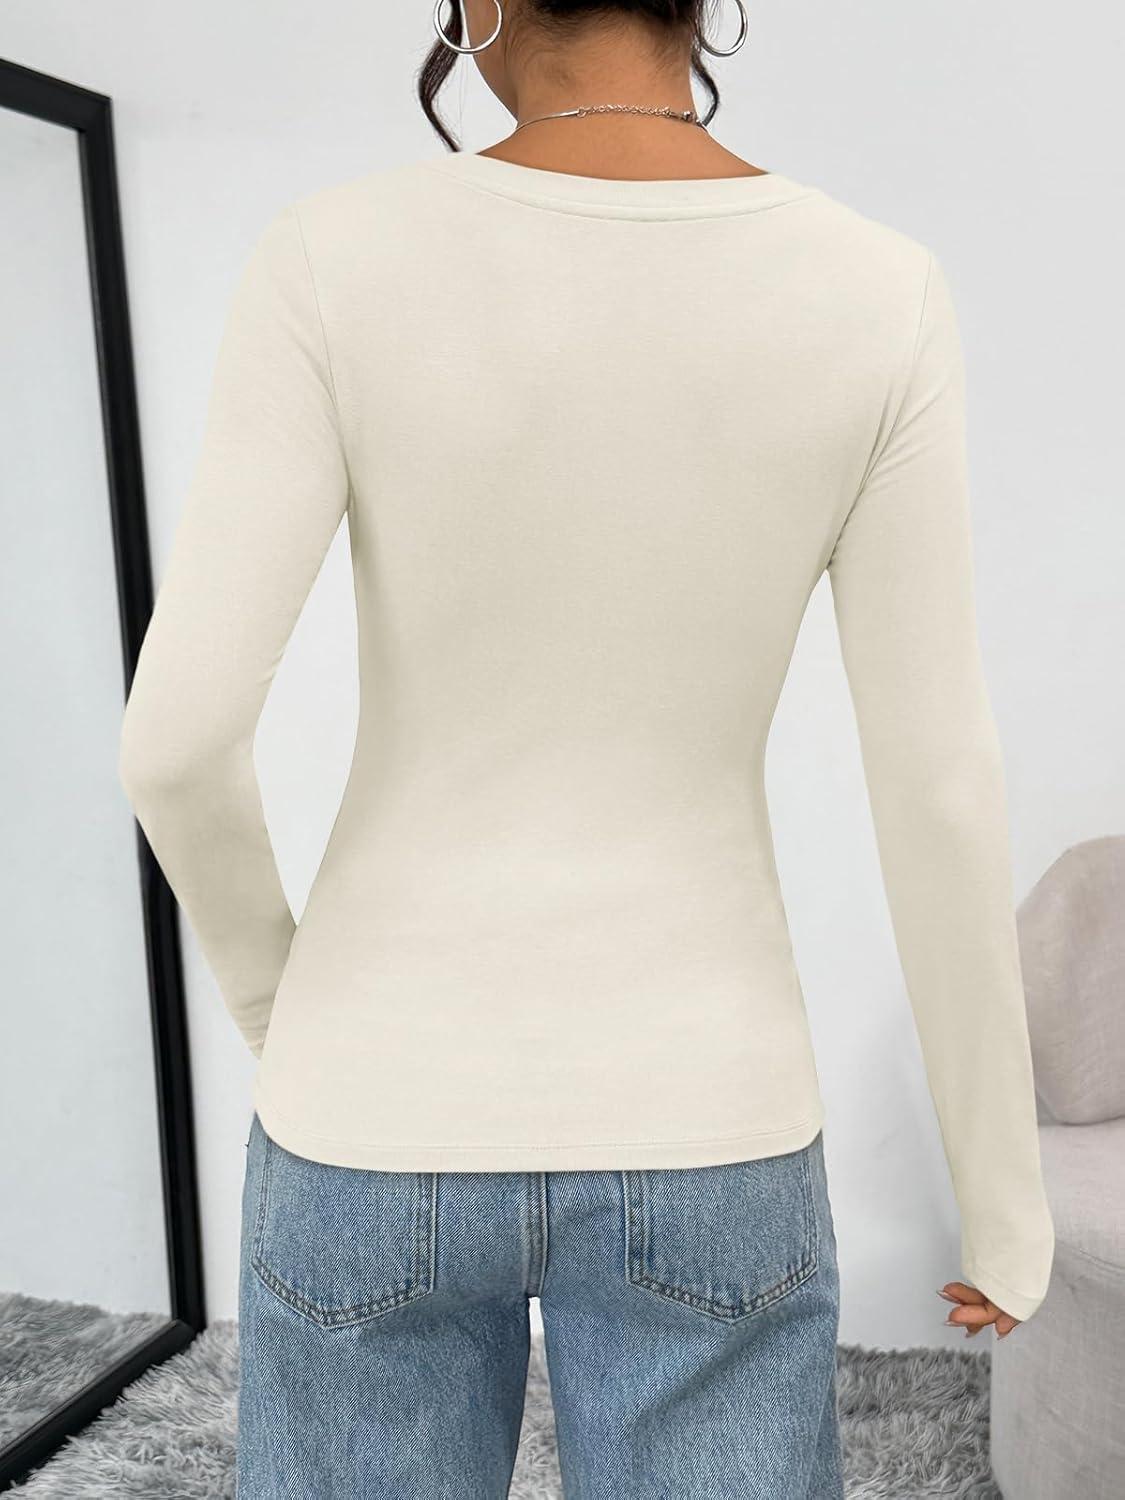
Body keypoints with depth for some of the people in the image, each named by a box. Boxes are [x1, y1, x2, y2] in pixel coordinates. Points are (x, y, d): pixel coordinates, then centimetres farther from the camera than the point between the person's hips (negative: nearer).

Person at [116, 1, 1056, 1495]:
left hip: (392, 1121, 0)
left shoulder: (336, 261, -13)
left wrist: (269, 991, 5)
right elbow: (940, 793, -10)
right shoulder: (878, 299, -10)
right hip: (694, 1133, 1)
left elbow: (179, 732, -18)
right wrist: (1007, 1196, 5)